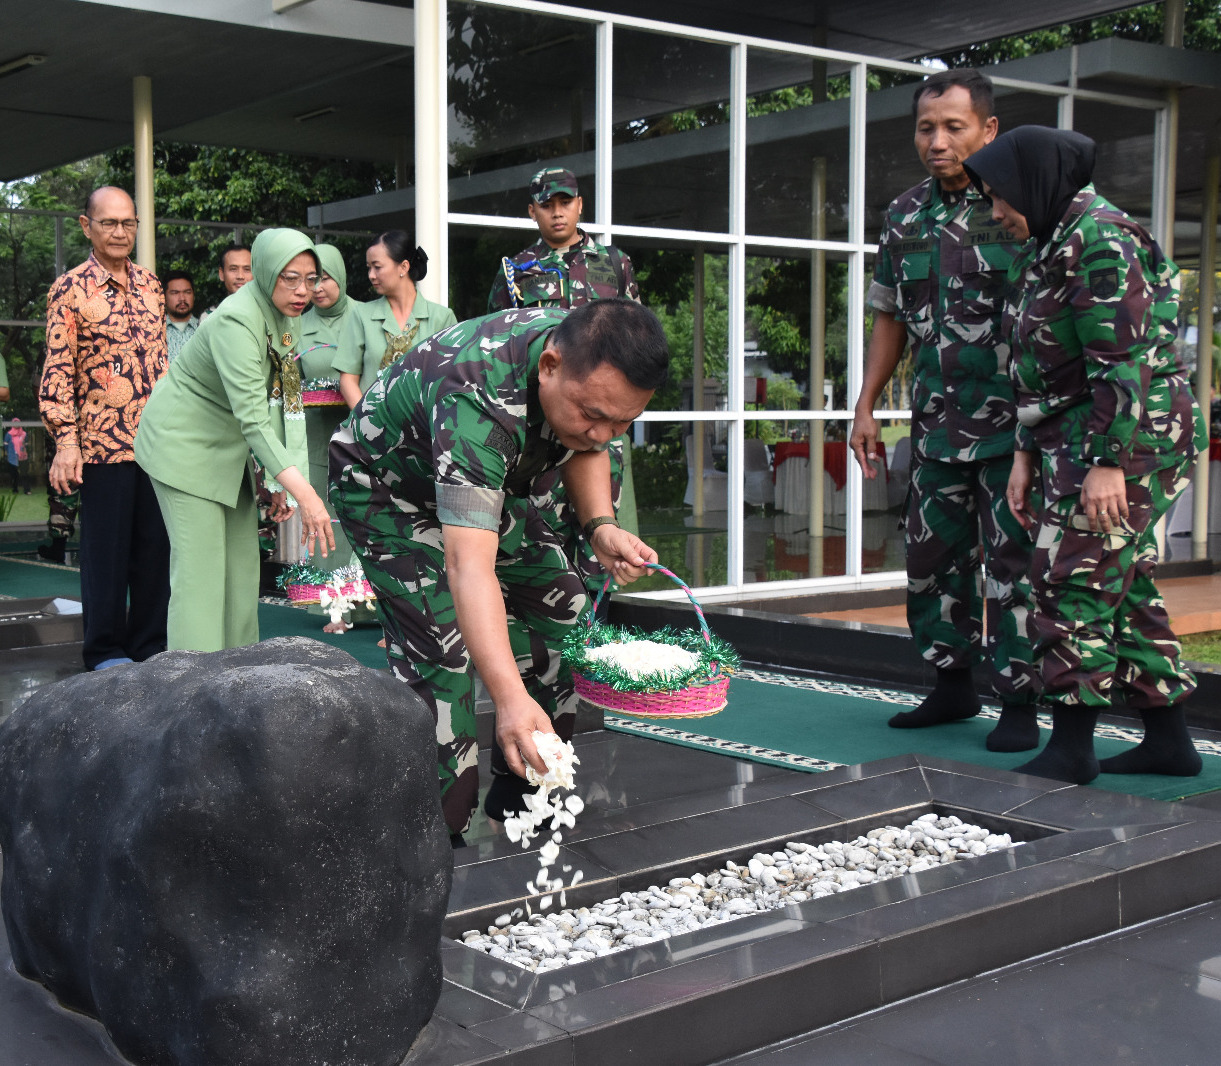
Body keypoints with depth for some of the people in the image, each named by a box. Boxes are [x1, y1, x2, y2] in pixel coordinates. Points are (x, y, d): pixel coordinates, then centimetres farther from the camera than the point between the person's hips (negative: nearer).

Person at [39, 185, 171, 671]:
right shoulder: (70, 289, -4)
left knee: (156, 543, 8)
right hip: (103, 442, -5)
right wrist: (65, 440, -14)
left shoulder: (149, 284, 12)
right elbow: (57, 370, -7)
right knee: (107, 545, 3)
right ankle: (106, 652, 15)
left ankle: (150, 643, 20)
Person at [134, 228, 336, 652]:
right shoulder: (237, 321, -28)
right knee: (201, 566, -12)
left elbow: (282, 399, 6)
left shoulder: (287, 316, -1)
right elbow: (253, 419, -37)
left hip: (225, 447, 9)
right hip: (184, 440, -9)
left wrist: (281, 482, 1)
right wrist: (304, 493, -43)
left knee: (242, 560, 8)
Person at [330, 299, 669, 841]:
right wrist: (510, 697, -62)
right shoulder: (477, 400, -44)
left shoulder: (588, 359, -21)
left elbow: (583, 450, 3)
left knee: (561, 607, 2)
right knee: (441, 650, -21)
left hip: (487, 480, 8)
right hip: (386, 486, -7)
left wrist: (601, 526, -17)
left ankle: (521, 791, 13)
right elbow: (467, 564, -52)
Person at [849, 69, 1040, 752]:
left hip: (1013, 422, -6)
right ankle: (954, 687, 27)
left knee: (1013, 561, -2)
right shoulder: (905, 216, 11)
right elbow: (890, 318, 18)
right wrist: (866, 407, 14)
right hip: (938, 426, 6)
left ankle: (1021, 704, 9)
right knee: (932, 558, 11)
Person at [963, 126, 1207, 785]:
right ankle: (1168, 740, 20)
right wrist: (1027, 453, 17)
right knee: (1126, 586, 12)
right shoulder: (1051, 243, 17)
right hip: (1077, 441, 10)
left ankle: (1071, 749, 1)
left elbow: (1124, 363, -21)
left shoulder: (1099, 241, -15)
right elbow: (1040, 366, 19)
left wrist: (1108, 463, -23)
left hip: (1127, 438, -10)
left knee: (1074, 585, -8)